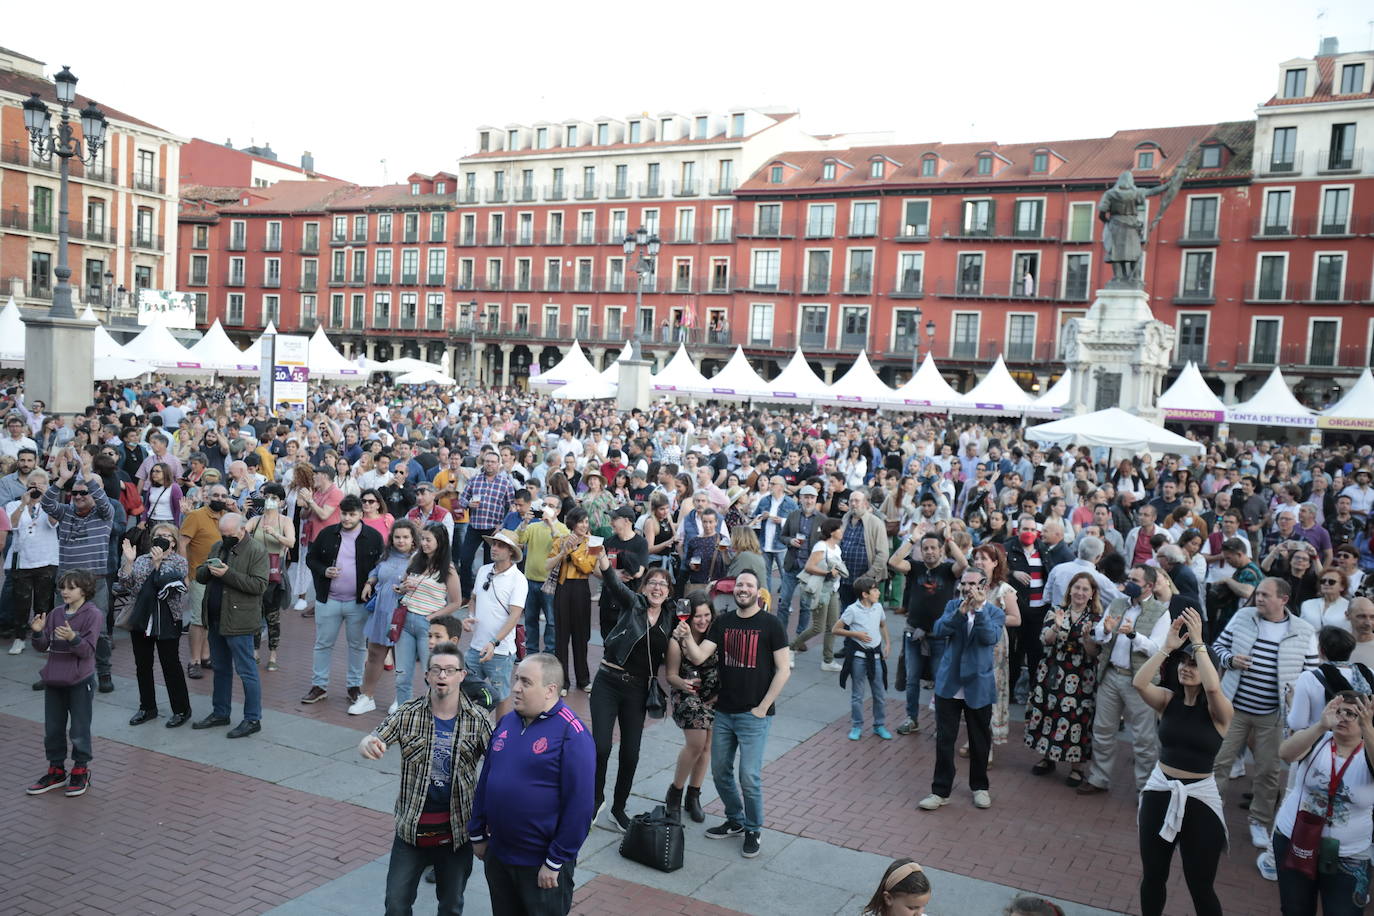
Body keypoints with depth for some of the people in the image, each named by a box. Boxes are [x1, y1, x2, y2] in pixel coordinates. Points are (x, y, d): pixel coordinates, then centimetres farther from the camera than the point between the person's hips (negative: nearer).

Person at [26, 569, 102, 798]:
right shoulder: (56, 614, 6)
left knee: (79, 729, 4)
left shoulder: (93, 615, -10)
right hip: (54, 680, 6)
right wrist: (38, 633, -14)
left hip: (80, 682, -6)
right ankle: (56, 771, 27)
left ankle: (81, 771, 18)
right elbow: (43, 646, 5)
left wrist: (72, 638, -34)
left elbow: (88, 649, -16)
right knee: (52, 728, 14)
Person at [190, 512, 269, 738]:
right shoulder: (217, 547, 12)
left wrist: (228, 574, -24)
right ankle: (220, 713, 31)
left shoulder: (256, 552, -11)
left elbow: (258, 585, -19)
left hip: (238, 622, -8)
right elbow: (199, 575, 15)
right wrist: (208, 570, -8)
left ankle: (253, 720, 6)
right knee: (221, 669, 19)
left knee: (246, 672, -2)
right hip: (215, 620, 8)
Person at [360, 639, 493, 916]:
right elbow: (373, 740, -14)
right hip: (411, 828, 0)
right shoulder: (409, 714, -7)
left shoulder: (477, 719, -8)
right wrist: (367, 744, -39)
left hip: (456, 832, 0)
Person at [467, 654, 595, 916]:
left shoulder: (571, 734, -19)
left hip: (541, 864, -6)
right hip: (497, 855, 6)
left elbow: (579, 805, -20)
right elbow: (485, 780, 12)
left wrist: (556, 862, -17)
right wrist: (477, 834, 13)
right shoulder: (506, 722, 2)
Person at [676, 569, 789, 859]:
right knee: (720, 771, 13)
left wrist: (763, 707, -10)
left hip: (753, 715, -5)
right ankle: (735, 820, 34)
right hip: (724, 712, 5)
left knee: (749, 777, -5)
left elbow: (783, 670, -7)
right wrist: (686, 639, -24)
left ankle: (753, 830, 17)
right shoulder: (723, 622, 5)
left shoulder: (770, 624, -7)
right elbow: (698, 657, -3)